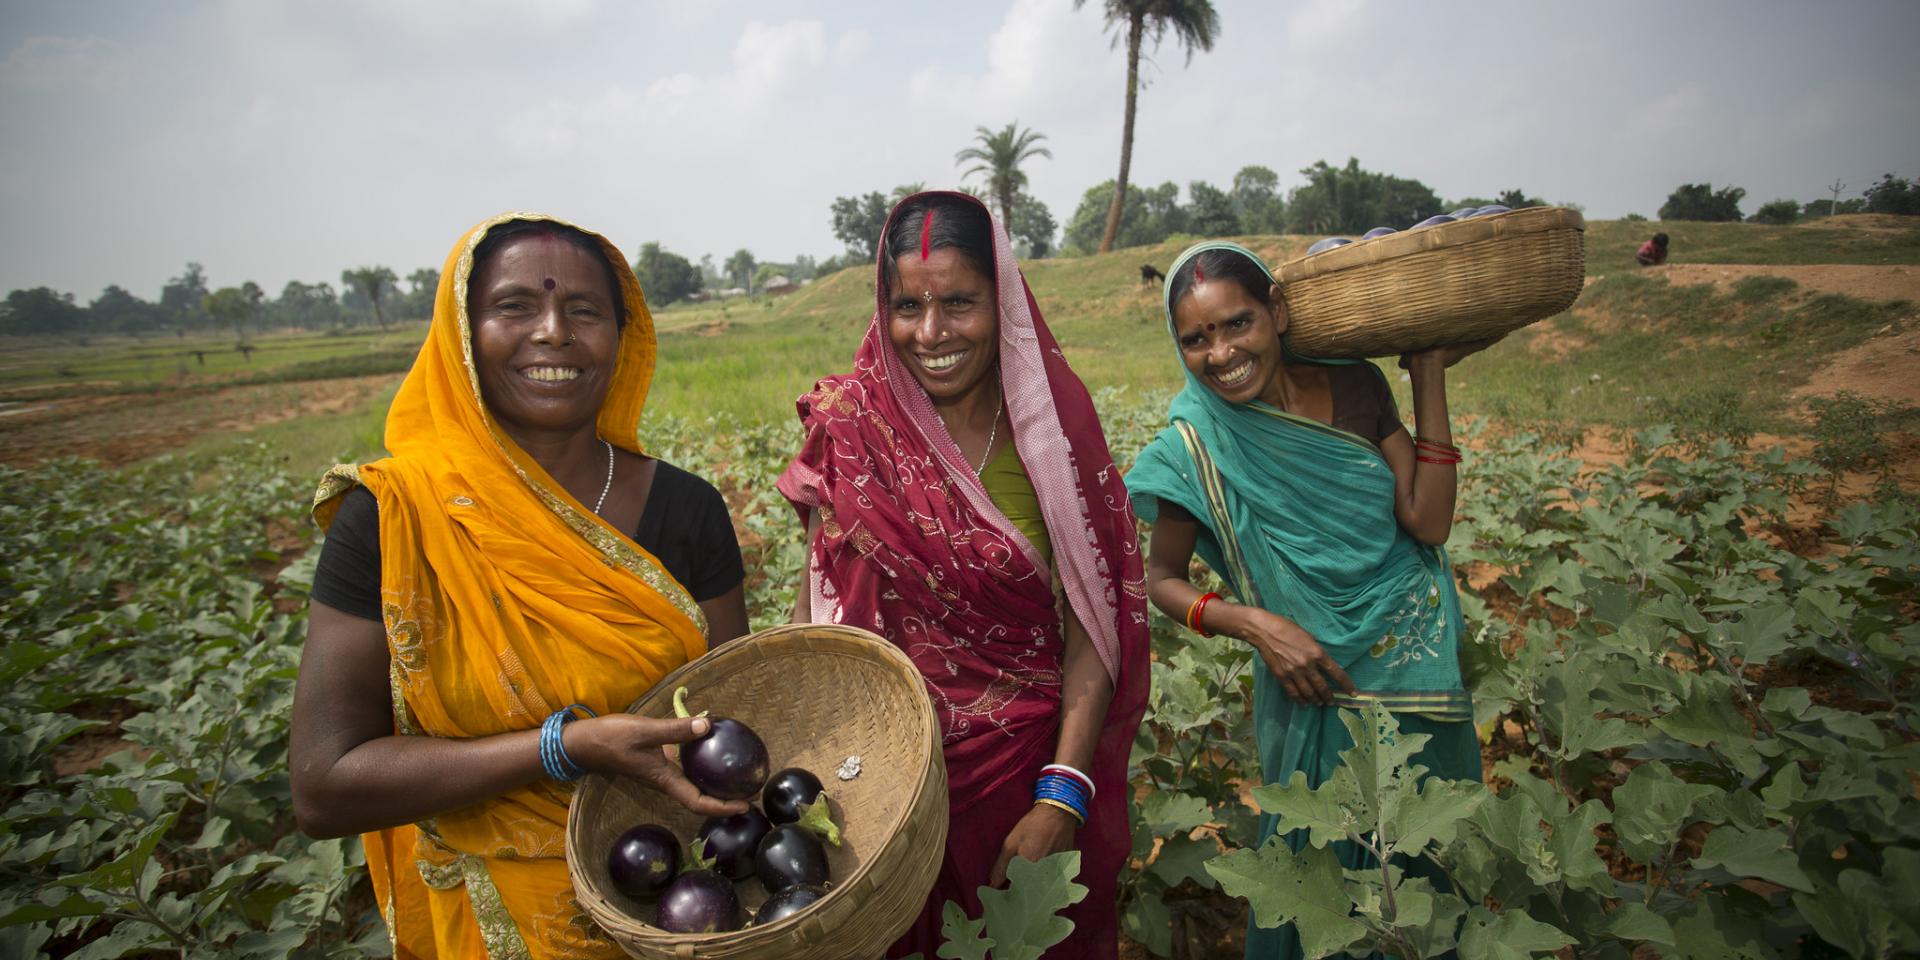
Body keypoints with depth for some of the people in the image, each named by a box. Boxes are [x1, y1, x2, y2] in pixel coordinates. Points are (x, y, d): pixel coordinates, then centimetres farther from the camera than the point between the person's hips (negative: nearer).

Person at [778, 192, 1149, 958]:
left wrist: (1064, 796, -16)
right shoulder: (853, 429, -8)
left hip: (1036, 762, 0)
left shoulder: (1052, 425, -9)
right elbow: (819, 603, -4)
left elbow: (1093, 624, -9)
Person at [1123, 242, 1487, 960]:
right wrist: (1250, 622, -23)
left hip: (1422, 665, 4)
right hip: (1315, 684, -4)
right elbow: (1161, 579, -7)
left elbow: (1428, 522, -11)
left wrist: (1429, 376, -12)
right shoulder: (1198, 443, -17)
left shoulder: (1356, 384, -6)